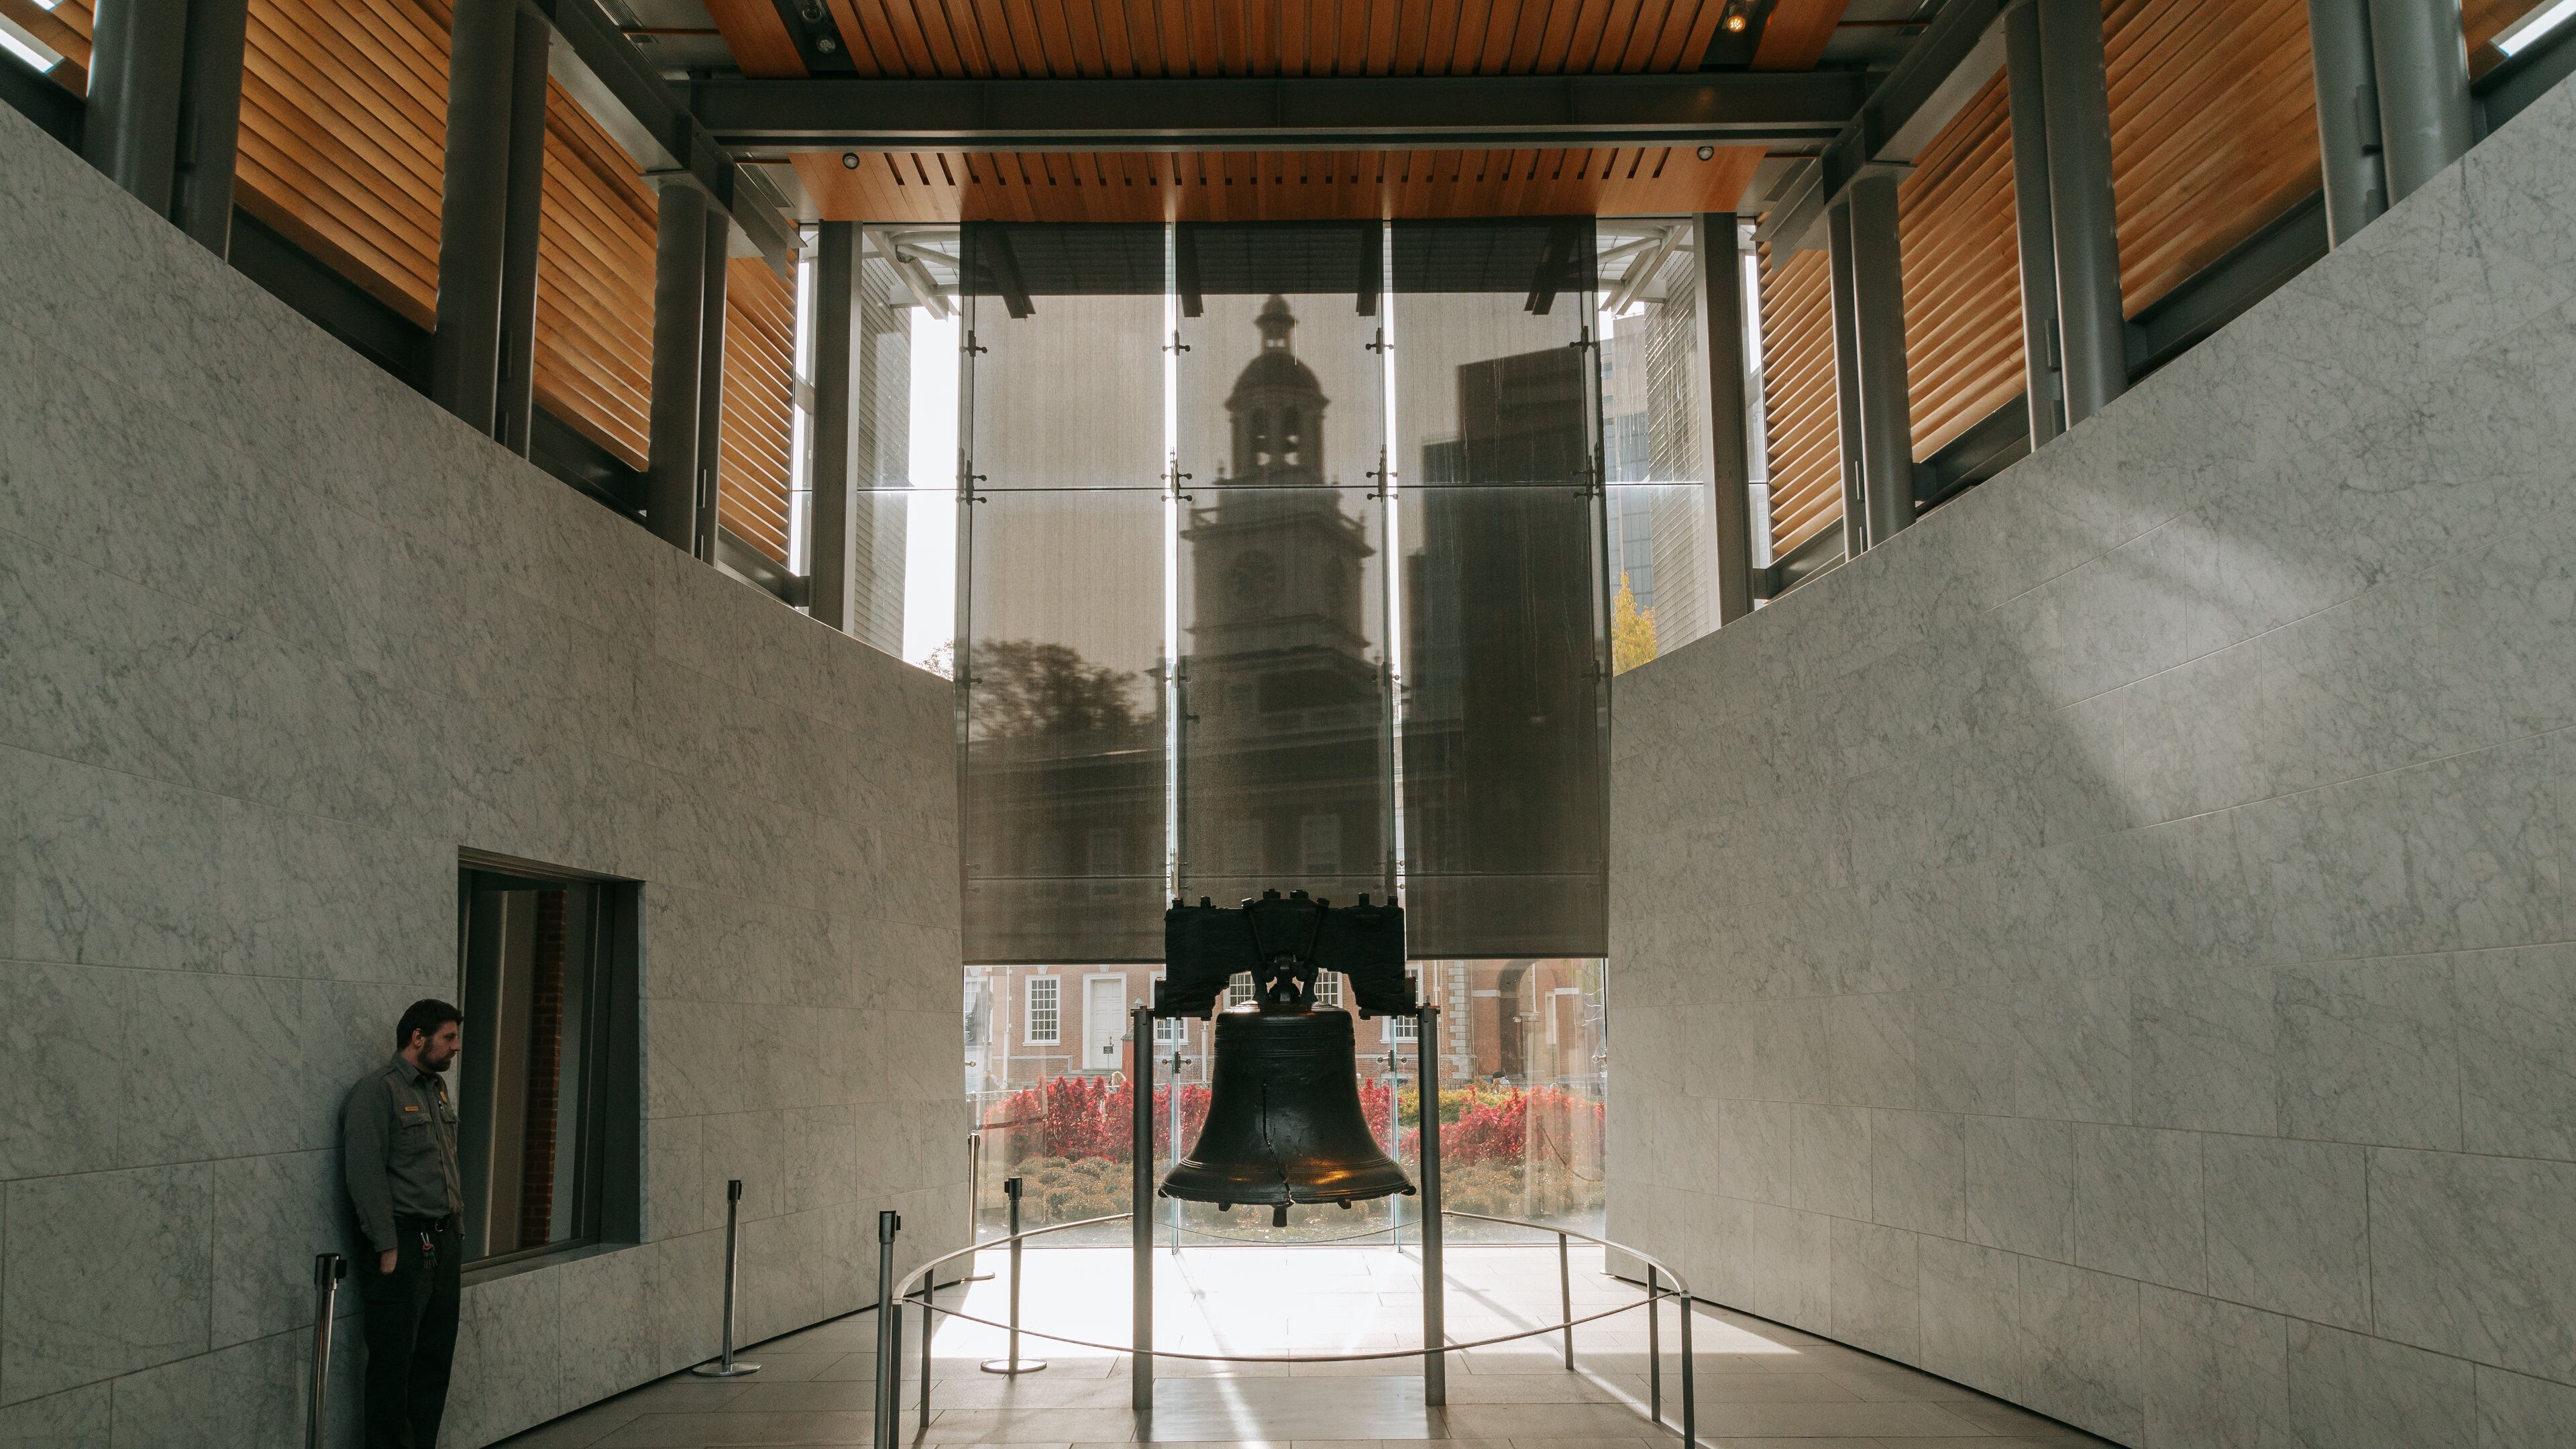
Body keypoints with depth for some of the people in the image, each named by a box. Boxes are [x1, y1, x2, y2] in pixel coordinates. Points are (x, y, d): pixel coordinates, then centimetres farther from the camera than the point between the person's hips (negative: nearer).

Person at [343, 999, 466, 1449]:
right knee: (393, 1364, -2)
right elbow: (366, 1174, -16)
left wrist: (457, 1220, 16)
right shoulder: (377, 1090, -10)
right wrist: (388, 1248, -18)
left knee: (435, 1361, 12)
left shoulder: (439, 1088, 15)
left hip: (444, 1243, 8)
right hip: (403, 1246, -8)